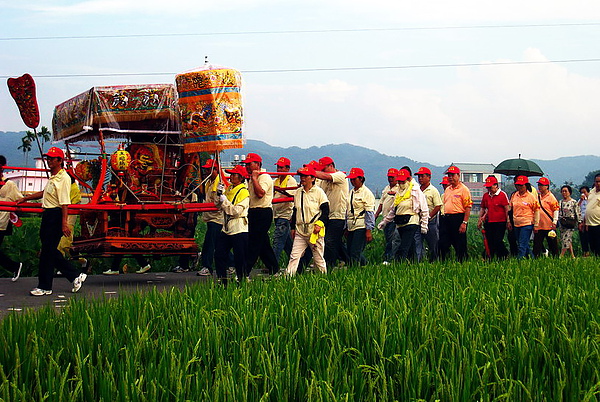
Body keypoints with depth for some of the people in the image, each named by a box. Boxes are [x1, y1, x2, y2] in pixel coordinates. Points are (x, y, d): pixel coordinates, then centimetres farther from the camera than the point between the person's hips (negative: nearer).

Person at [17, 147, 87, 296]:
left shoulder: (63, 178, -14)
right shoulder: (52, 177, 16)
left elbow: (65, 203, -20)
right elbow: (45, 193, 34)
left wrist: (64, 223, -26)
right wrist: (25, 199, 39)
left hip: (56, 215, -10)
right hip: (48, 216, 10)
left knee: (47, 251, -4)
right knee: (50, 251, 12)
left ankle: (44, 287, 4)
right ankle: (75, 276, 19)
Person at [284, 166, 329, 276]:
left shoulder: (319, 192, -4)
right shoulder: (298, 192, 11)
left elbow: (326, 210, -4)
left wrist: (320, 223, -16)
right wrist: (293, 227, 17)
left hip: (315, 231, -4)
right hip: (300, 231, 4)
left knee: (319, 257, 4)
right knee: (294, 256, -4)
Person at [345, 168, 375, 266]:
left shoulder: (366, 193, -7)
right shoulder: (351, 192, 17)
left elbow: (370, 212, -11)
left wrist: (369, 230, -16)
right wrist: (346, 228, 22)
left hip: (361, 227, -8)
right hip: (351, 227, 8)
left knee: (355, 253, -12)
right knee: (350, 252, 7)